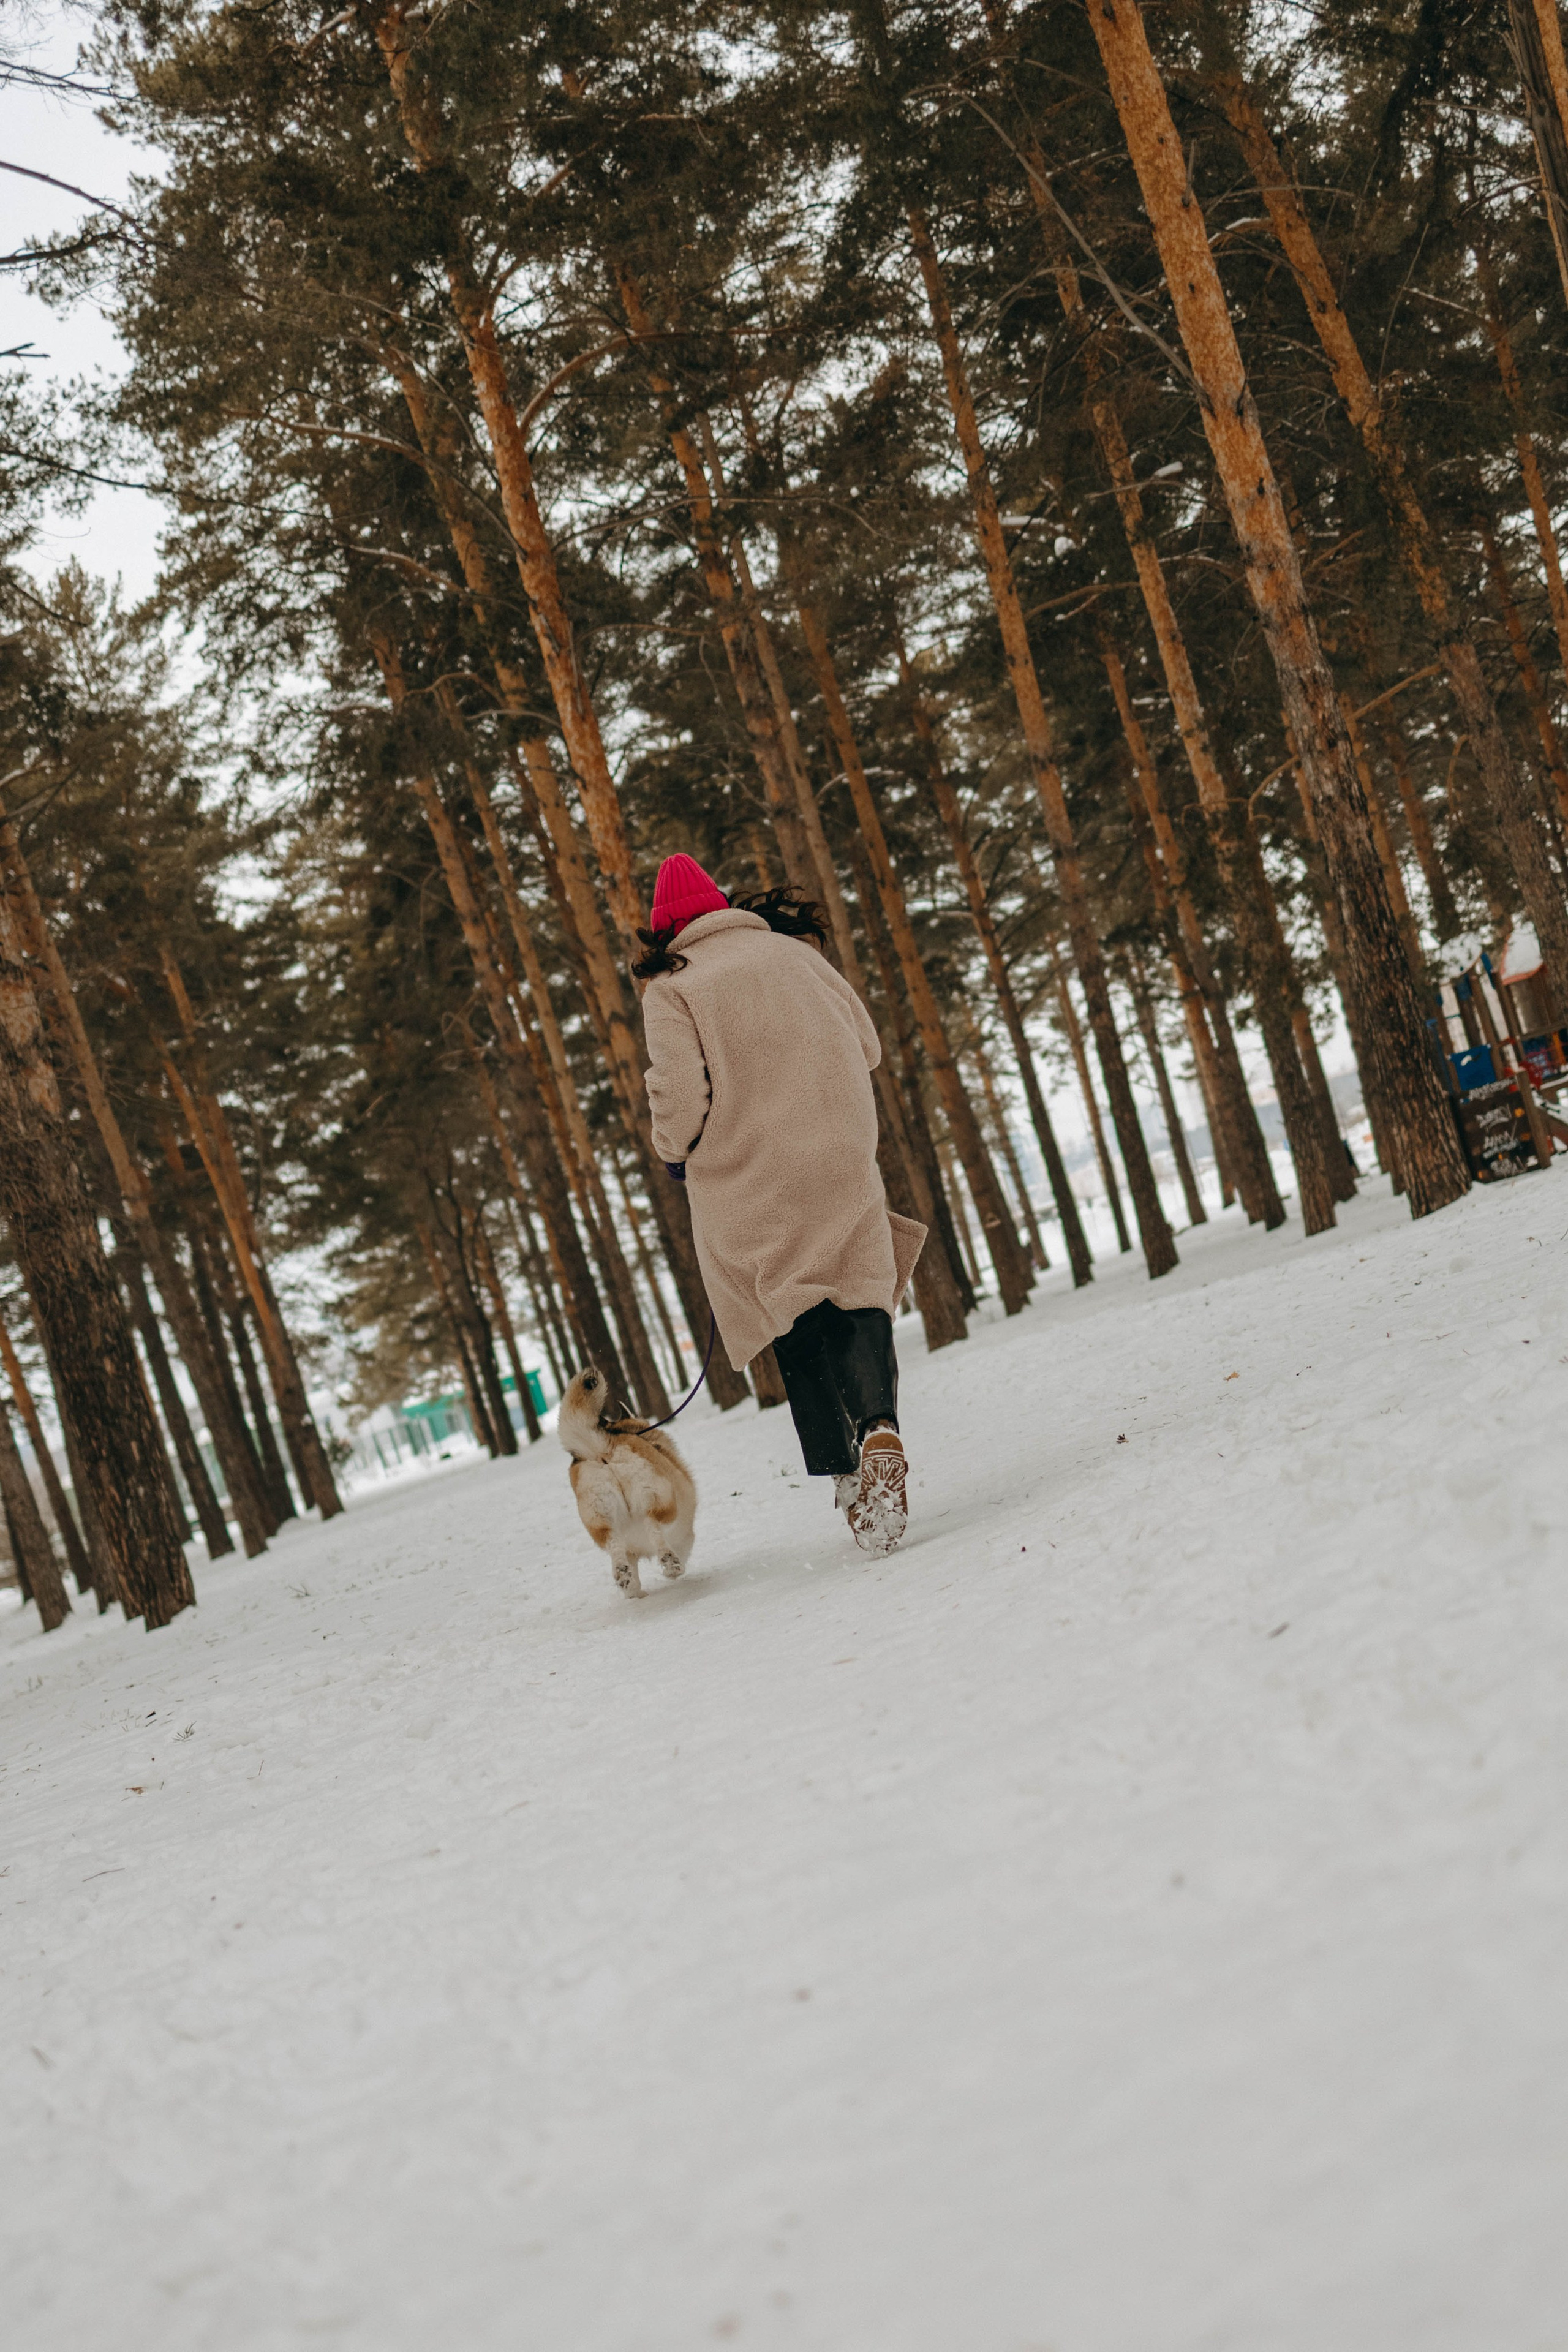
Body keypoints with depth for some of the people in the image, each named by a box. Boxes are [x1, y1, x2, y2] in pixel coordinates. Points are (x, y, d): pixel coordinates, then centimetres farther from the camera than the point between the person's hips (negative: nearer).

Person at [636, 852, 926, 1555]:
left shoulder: (671, 988, -3)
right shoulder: (793, 952, 8)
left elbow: (680, 1093, -12)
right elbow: (868, 1046, 14)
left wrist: (674, 1153, 8)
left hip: (749, 1187, -2)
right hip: (842, 1165, 2)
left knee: (797, 1325, 7)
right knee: (857, 1298, 4)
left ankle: (843, 1472, 0)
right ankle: (879, 1426, -21)